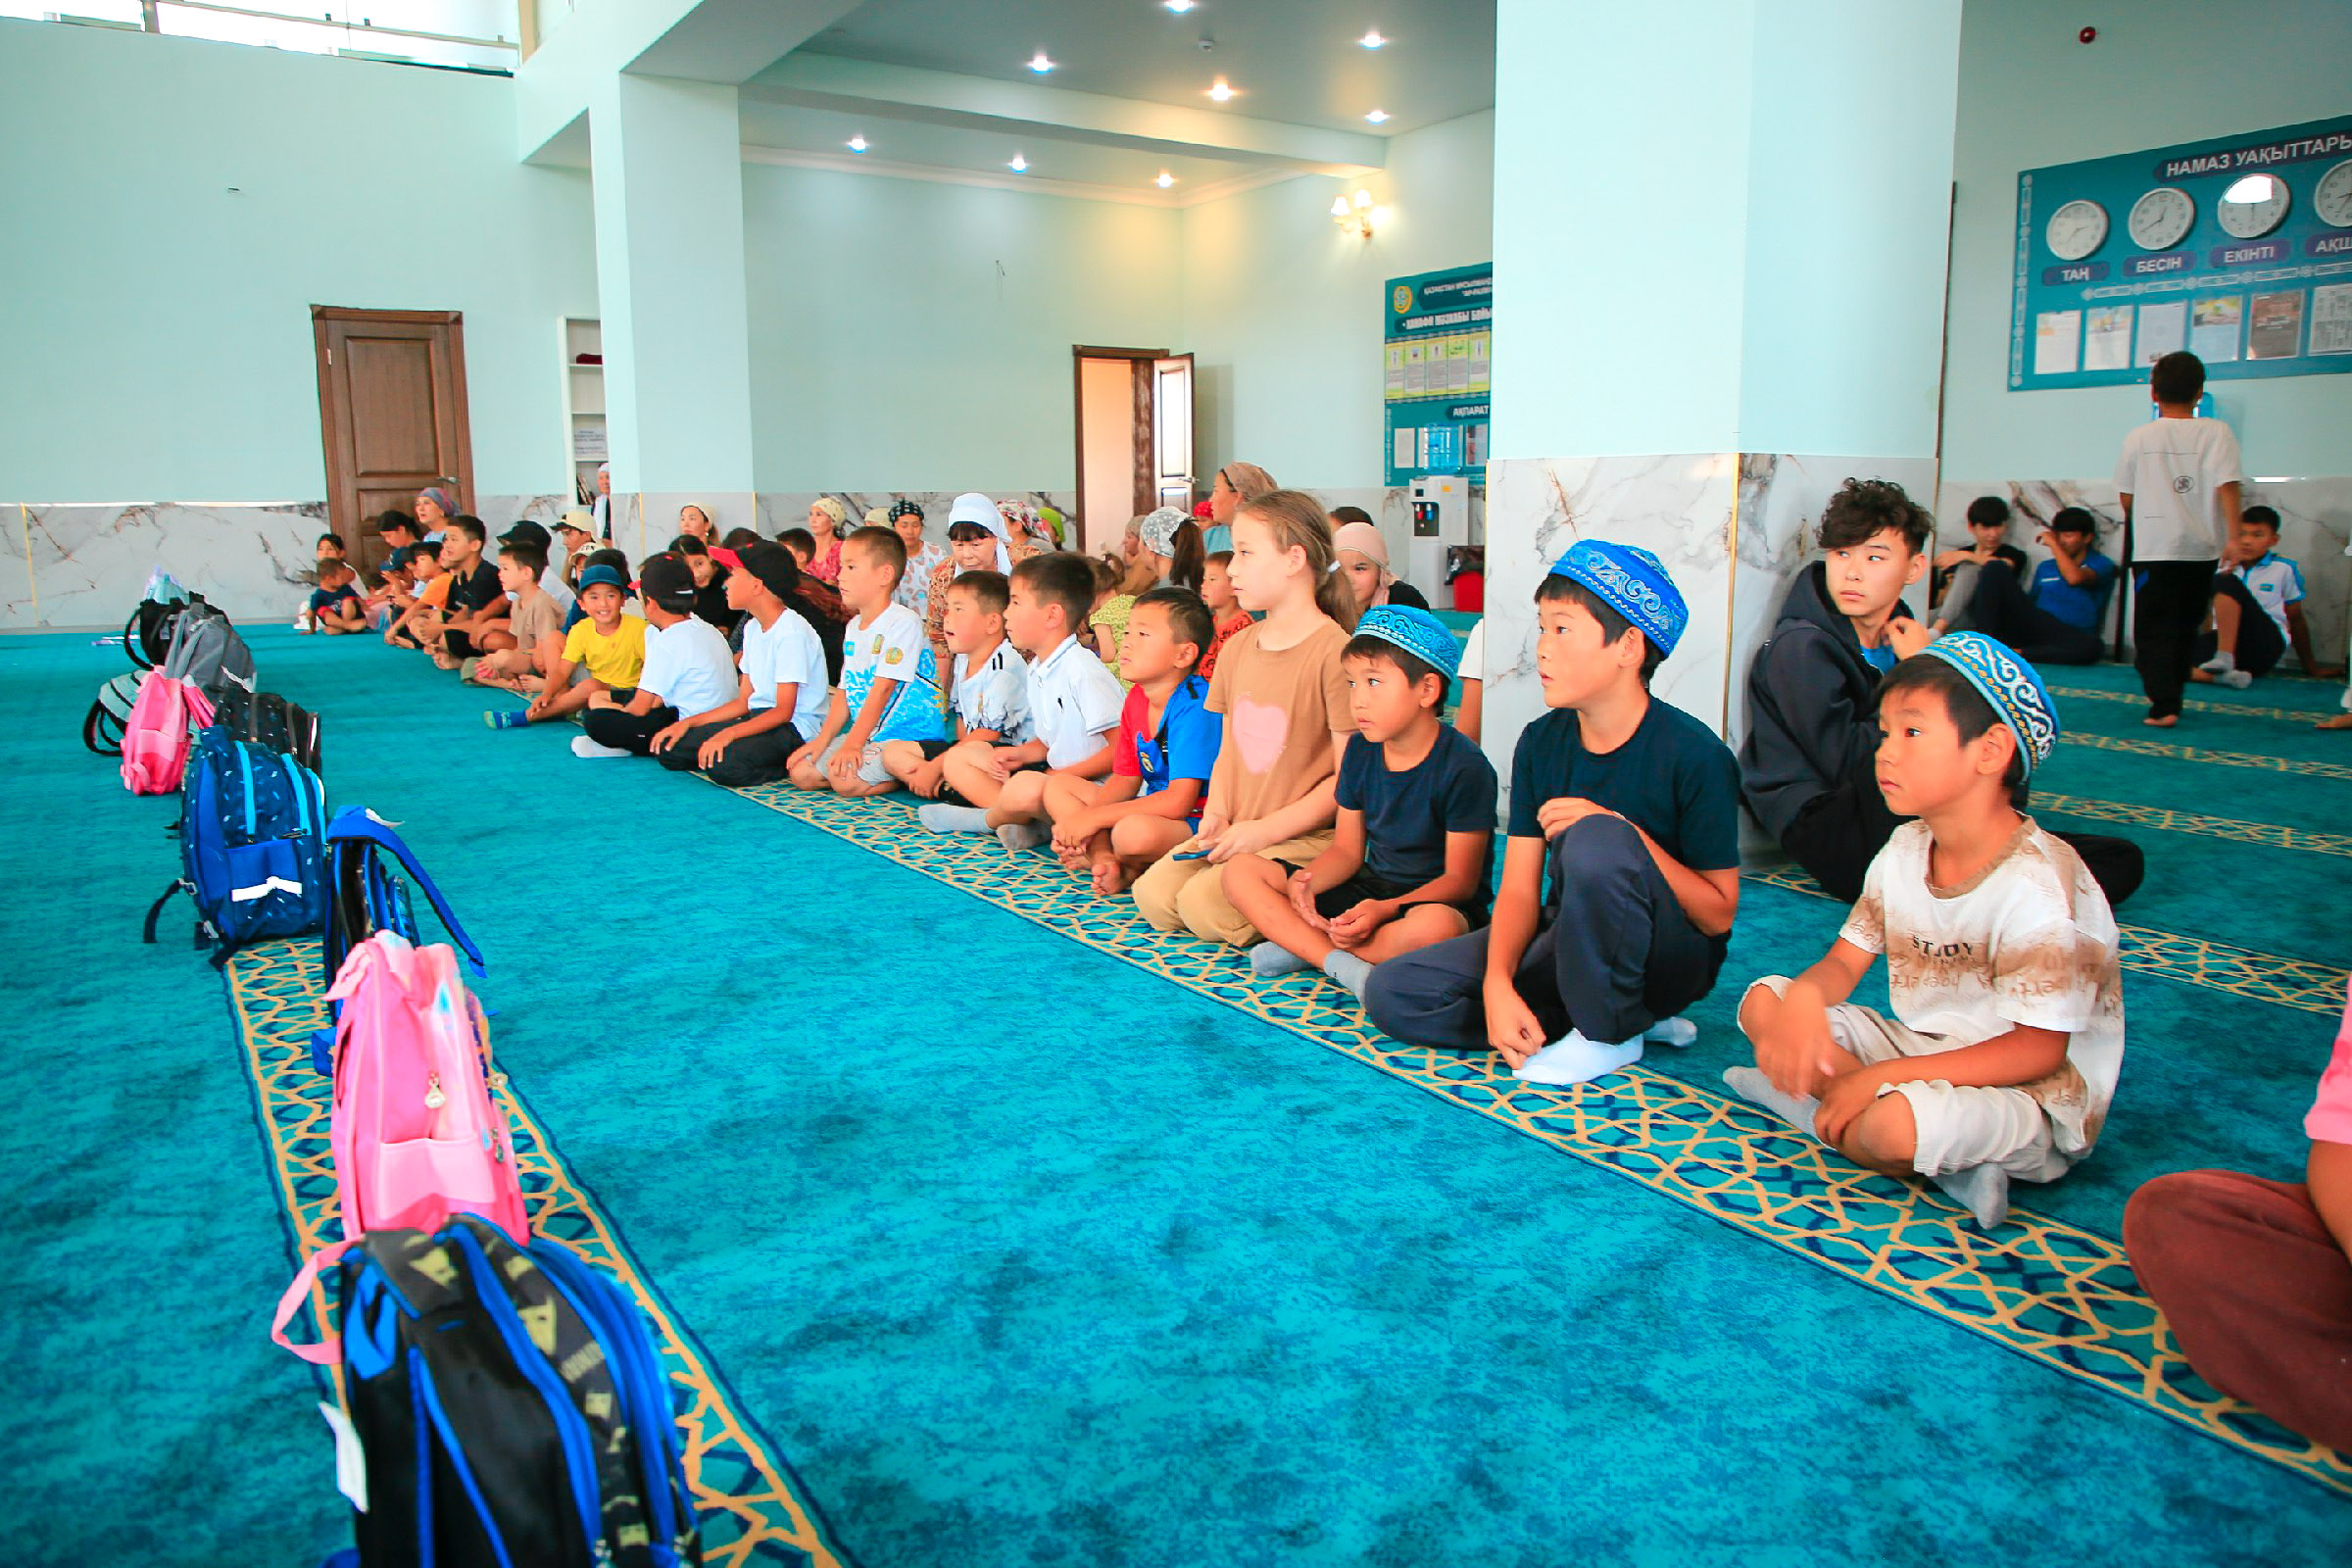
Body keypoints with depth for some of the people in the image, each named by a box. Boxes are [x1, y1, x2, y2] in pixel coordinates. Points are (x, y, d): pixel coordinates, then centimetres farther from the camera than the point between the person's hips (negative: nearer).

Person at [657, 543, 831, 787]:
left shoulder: (791, 632, -15)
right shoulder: (752, 627, 14)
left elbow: (783, 712, -19)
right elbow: (743, 701, 14)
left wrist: (729, 733, -29)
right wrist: (688, 723, 5)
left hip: (795, 728, -9)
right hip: (758, 717, 9)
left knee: (723, 764, -33)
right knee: (669, 750, -3)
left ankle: (790, 766, -9)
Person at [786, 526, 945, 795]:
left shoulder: (903, 622, -15)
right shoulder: (853, 627, 15)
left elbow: (882, 688, -20)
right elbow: (845, 690, 15)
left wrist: (852, 743, -23)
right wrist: (822, 740, 3)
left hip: (909, 733, -9)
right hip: (866, 733, 9)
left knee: (844, 779, -28)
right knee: (801, 772, -1)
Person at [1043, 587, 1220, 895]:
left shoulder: (1195, 706, -23)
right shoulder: (1136, 699, 5)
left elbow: (1179, 802, -29)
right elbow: (1124, 780, 7)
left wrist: (1093, 817, -22)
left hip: (1196, 825, -9)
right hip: (1151, 809, 9)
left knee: (1135, 830, -39)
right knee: (1057, 785, 9)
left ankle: (1131, 867, -2)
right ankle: (1105, 862, -13)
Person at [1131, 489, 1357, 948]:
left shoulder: (1333, 651, -13)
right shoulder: (1237, 647, 12)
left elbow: (1347, 776, -14)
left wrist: (1265, 830, -17)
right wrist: (1216, 816, -2)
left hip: (1306, 837, -7)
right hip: (1238, 833, 7)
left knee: (1204, 904, -24)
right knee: (1153, 896, -10)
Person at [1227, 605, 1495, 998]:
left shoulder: (1464, 766, -16)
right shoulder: (1360, 750, 3)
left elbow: (1460, 879, -16)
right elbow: (1347, 849, 6)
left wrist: (1386, 909, -31)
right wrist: (1304, 881, -16)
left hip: (1435, 900, -6)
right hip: (1370, 889, 6)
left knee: (1434, 927, -44)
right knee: (1240, 873, -5)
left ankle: (1301, 944, -20)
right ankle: (1341, 963, -22)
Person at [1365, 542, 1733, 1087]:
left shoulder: (1694, 755, -16)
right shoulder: (1541, 742, 0)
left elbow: (1719, 914, -16)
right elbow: (1519, 888, -4)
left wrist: (1628, 835, -26)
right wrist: (1497, 984, -21)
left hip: (1671, 958, -6)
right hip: (1567, 941, 6)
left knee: (1596, 840, -36)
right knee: (1392, 992, -10)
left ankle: (1609, 1032, -12)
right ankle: (1630, 1014, -4)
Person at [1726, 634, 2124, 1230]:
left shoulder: (2037, 884, -22)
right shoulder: (1905, 850, 3)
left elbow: (2038, 1051, -22)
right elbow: (1843, 962, 3)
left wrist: (1881, 1076, -27)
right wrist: (1804, 997, -23)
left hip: (2032, 1100, -9)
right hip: (1918, 1049, 9)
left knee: (1893, 1125, -40)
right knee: (1762, 1001, -5)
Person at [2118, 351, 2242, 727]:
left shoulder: (2138, 437, 0)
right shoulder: (2217, 433, -1)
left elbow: (2125, 496, 6)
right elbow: (2227, 486, -11)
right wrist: (2235, 536, -11)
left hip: (2154, 546, -2)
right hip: (2202, 546, 2)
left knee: (2153, 630, -1)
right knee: (2186, 627, 16)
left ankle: (2163, 705, -15)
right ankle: (2170, 697, 25)